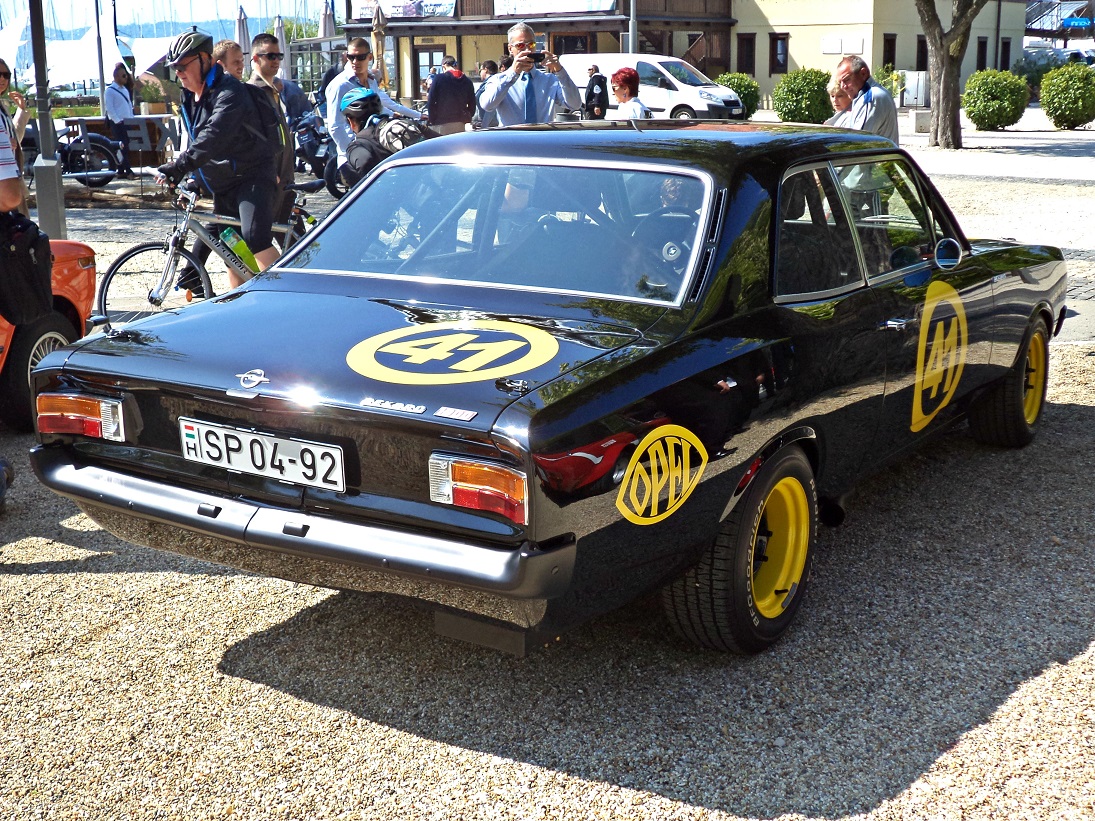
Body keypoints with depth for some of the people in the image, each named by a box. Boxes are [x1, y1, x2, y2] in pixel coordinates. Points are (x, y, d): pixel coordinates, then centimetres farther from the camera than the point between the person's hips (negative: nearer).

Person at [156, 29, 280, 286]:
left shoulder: (228, 92, -18)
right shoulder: (190, 96, 12)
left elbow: (214, 136, -33)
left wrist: (181, 164, -42)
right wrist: (193, 180, 14)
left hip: (251, 177, -9)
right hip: (223, 184, 9)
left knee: (255, 240, -26)